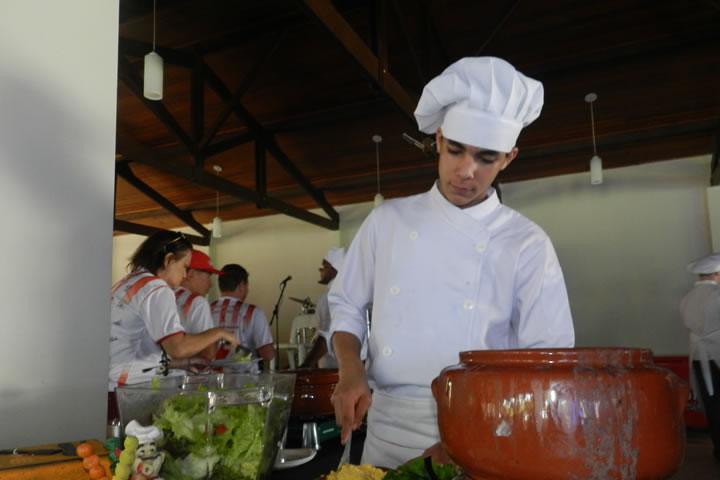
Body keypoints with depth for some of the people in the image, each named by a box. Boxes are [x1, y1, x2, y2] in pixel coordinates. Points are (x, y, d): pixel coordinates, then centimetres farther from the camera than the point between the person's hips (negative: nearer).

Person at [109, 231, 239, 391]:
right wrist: (218, 333, -8)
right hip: (132, 387, -9)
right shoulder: (156, 289, -10)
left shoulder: (123, 285, 17)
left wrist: (184, 363, 18)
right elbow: (178, 347, -22)